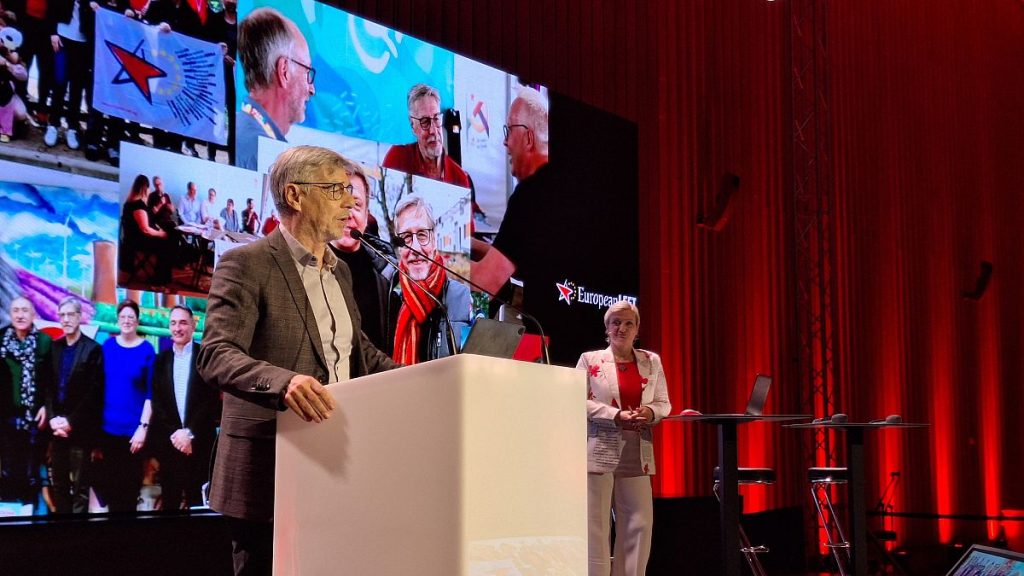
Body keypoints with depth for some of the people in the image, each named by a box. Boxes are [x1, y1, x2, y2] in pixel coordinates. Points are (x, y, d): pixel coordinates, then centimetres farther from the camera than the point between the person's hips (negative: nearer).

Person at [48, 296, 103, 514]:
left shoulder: (93, 349, -5)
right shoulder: (54, 347, 11)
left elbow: (94, 392, -9)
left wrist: (71, 422, -12)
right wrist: (53, 419, -6)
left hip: (80, 429, -5)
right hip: (57, 428, 5)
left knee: (78, 485, -1)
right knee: (58, 483, 10)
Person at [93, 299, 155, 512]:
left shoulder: (147, 350, -6)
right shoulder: (107, 345, 3)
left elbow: (150, 392, -6)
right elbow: (99, 385, 6)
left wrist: (144, 427, -12)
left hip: (133, 429, -3)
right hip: (107, 427, 3)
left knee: (130, 483, 8)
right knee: (106, 479, 8)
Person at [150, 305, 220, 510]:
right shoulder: (162, 359, 11)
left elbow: (213, 401, -5)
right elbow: (157, 402, 5)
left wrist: (190, 433, -11)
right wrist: (174, 434, -7)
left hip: (199, 443, -3)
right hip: (168, 443, 3)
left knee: (197, 502, -2)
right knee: (170, 502, 4)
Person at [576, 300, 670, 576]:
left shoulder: (652, 361, 14)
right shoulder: (590, 359, 4)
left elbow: (664, 403, 14)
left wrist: (650, 412, -9)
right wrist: (616, 416, -16)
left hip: (637, 454, 4)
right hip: (600, 450, -3)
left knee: (638, 524, 3)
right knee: (596, 525, -3)